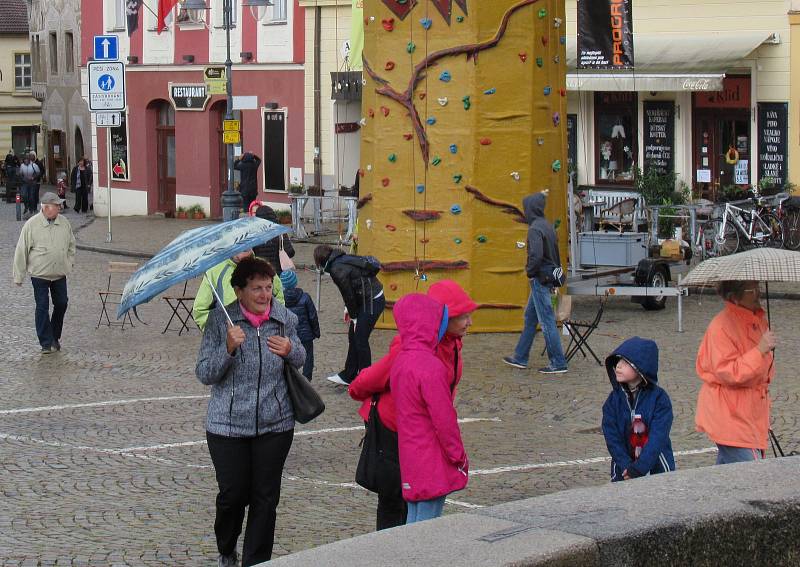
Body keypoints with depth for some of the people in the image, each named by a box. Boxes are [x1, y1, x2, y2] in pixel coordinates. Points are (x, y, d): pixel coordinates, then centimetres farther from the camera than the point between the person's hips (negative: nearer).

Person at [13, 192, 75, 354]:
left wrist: (70, 263, 10)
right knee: (42, 308, -3)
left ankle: (55, 337, 27)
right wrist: (19, 276, -6)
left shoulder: (64, 223, -1)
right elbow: (21, 251, -7)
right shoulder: (31, 225, -13)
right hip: (40, 274, -4)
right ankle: (46, 343, 4)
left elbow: (71, 244, 16)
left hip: (60, 274, 4)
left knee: (61, 304, 9)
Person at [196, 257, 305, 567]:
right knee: (233, 494, 0)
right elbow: (204, 374, -8)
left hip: (275, 425, 2)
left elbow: (301, 361, 16)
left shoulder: (285, 318, 1)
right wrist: (228, 348, -25)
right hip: (228, 425, -2)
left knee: (266, 497, 3)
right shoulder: (220, 320, -8)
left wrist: (291, 350, -7)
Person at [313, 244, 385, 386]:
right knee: (353, 336, 16)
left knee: (360, 339, -3)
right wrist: (348, 309, 16)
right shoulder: (342, 260, 11)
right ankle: (348, 376, 25)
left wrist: (354, 317, -3)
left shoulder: (337, 270, -18)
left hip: (372, 303, -10)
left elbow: (349, 294, -14)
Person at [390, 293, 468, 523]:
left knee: (414, 519, 15)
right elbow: (444, 419, -18)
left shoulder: (400, 361, 8)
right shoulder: (430, 367, -21)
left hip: (410, 457, 9)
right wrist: (459, 456, -6)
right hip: (431, 462, -9)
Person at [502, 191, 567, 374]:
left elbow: (536, 255, -28)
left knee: (547, 321, -4)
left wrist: (530, 272, -13)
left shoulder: (535, 229, -18)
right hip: (549, 276, 10)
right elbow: (556, 254, 16)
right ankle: (520, 358, 26)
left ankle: (558, 363, 0)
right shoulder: (547, 226, 12)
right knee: (530, 318, 18)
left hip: (540, 279, -10)